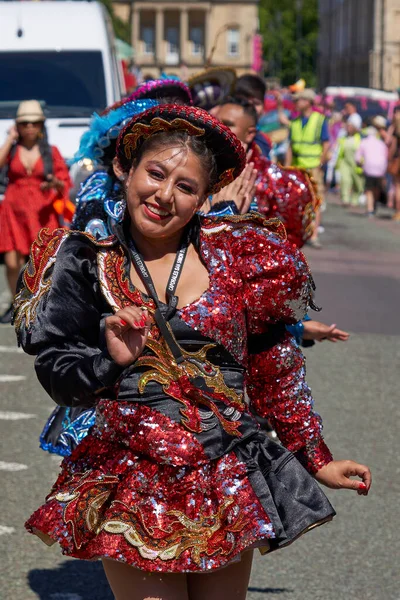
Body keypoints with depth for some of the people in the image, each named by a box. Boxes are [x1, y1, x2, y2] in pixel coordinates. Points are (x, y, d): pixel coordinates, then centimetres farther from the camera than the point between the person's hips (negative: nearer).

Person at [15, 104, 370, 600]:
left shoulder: (236, 256, 0)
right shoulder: (88, 261, -2)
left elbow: (276, 372, 7)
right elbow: (57, 375, -2)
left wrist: (317, 461, 10)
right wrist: (110, 360, -22)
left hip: (228, 480, 2)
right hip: (132, 483, -1)